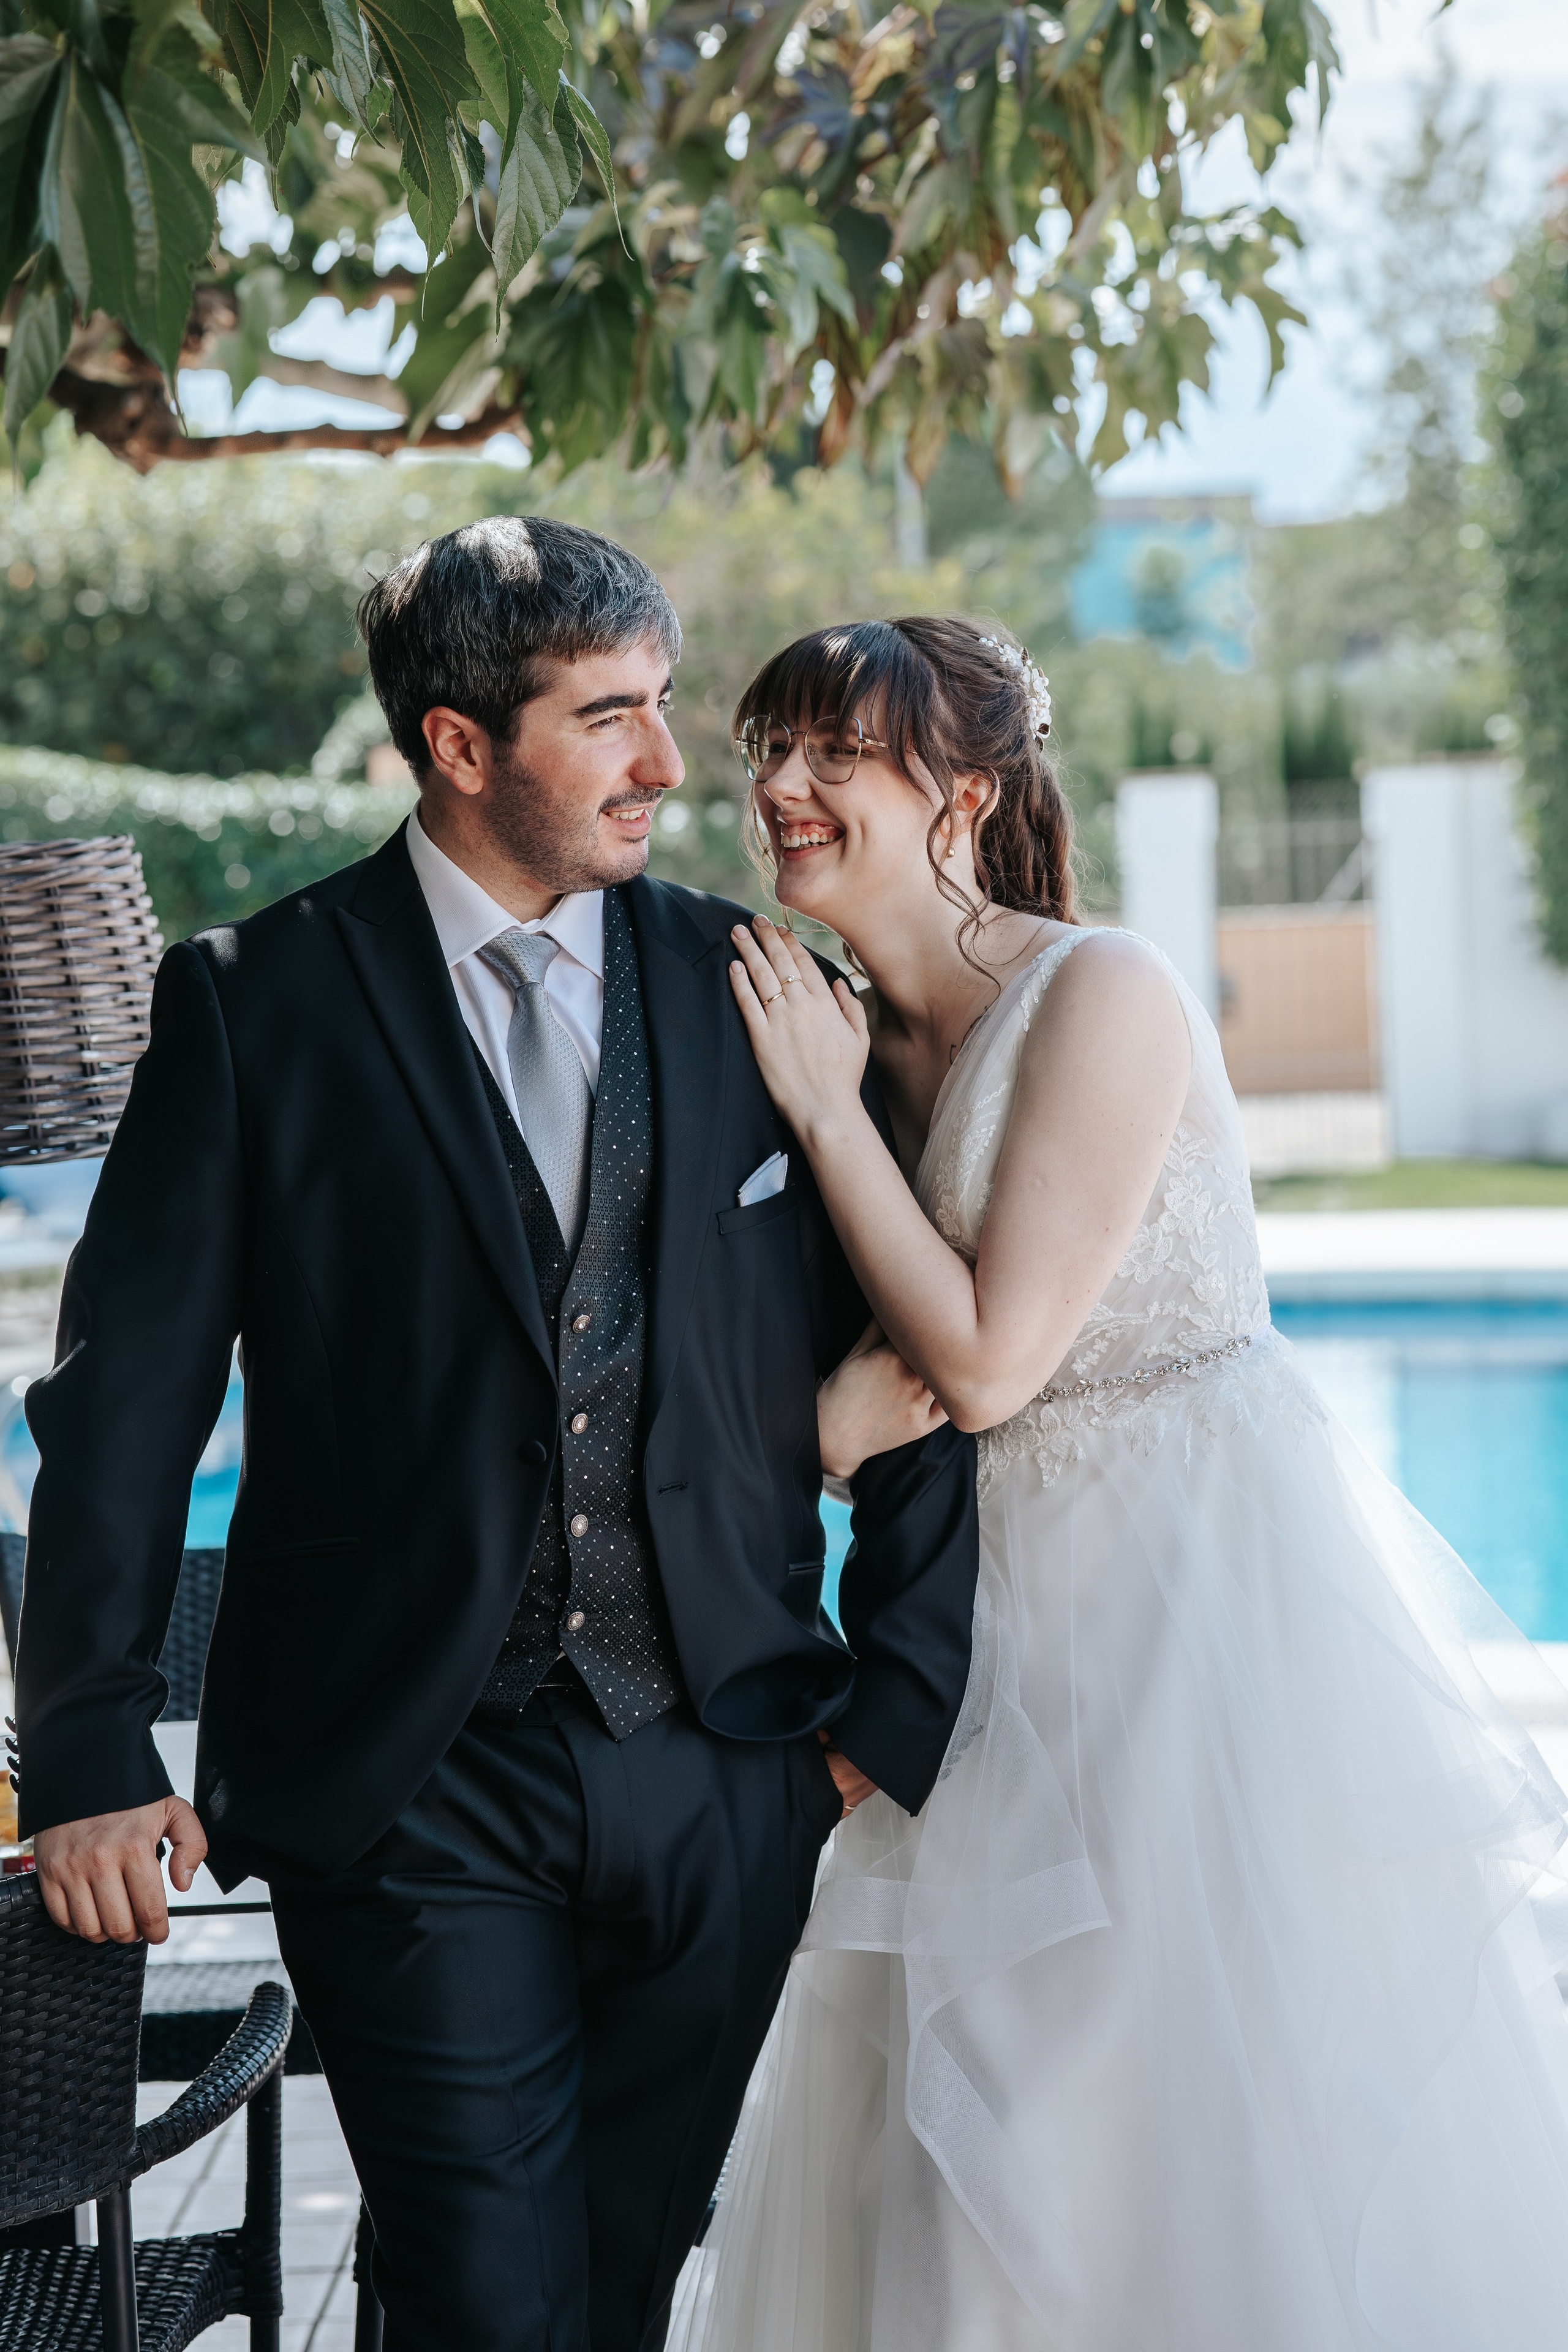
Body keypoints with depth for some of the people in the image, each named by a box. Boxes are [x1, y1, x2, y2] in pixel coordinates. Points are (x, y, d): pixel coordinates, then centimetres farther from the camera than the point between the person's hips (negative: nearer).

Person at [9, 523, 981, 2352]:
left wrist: (896, 1694, 6)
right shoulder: (258, 1002, -2)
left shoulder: (752, 992, 6)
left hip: (722, 1772, 3)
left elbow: (915, 1362, 10)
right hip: (407, 1784, -3)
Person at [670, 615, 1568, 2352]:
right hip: (1019, 1603, 8)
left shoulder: (1103, 996, -16)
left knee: (1237, 2108, 1)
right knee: (971, 2137, 14)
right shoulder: (855, 1037, 6)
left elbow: (989, 1361, -19)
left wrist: (828, 1111, -14)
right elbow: (897, 1371, 11)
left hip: (1213, 1579, -7)